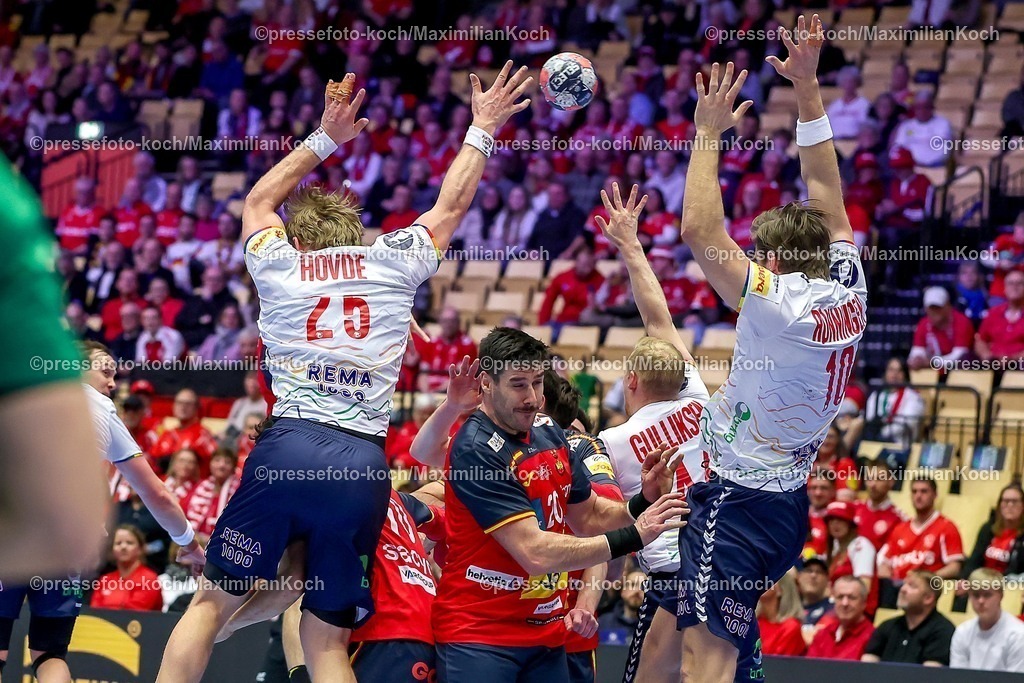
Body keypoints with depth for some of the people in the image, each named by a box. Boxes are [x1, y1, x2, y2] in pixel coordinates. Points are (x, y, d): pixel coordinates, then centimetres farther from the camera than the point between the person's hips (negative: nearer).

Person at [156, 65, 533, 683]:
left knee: (213, 603, 6)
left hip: (290, 446, -1)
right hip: (365, 465, 1)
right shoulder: (393, 261, 14)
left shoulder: (281, 265, 15)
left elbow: (260, 200, 37)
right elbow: (451, 207, 32)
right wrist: (482, 130, 43)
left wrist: (326, 138, 44)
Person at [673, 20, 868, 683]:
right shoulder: (848, 291, 3)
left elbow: (700, 232, -20)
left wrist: (709, 131, -13)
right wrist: (808, 88, 13)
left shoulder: (781, 305, -18)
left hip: (738, 500, -9)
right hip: (790, 498, 9)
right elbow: (827, 191, 12)